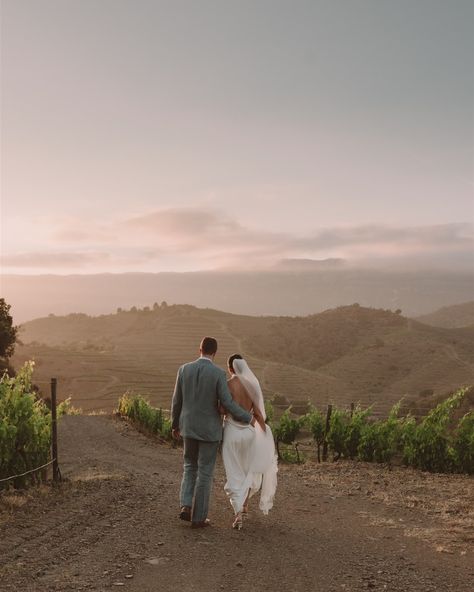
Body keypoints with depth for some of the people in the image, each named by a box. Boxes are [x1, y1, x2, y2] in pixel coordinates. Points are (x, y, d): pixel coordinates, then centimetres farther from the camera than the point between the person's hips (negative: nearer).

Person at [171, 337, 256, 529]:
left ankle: (186, 506, 6)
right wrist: (247, 418, -1)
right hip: (209, 429, -3)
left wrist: (175, 425, 15)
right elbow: (227, 403, -17)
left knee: (190, 466, 22)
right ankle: (198, 517, 11)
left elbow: (177, 401, 1)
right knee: (205, 472, 6)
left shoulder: (184, 369, -5)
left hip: (189, 427, 4)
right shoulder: (219, 373, -16)